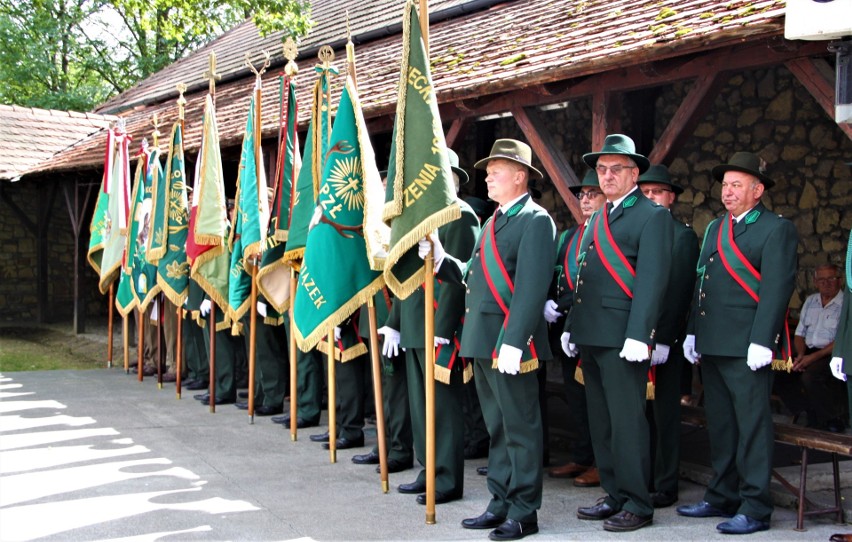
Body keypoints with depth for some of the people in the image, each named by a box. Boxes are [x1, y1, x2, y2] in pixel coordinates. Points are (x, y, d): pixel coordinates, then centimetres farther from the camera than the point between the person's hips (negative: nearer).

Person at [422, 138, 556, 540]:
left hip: (509, 341, -9)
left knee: (520, 428, 0)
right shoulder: (494, 221, 19)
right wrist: (440, 258, 4)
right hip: (481, 340, 9)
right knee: (497, 427, 16)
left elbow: (531, 288, -19)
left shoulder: (535, 221, -10)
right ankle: (501, 502, 25)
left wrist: (513, 341, -25)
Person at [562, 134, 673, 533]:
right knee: (601, 422, 12)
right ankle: (614, 496, 22)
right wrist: (571, 327, 16)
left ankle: (637, 505, 5)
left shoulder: (652, 216, -5)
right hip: (591, 337, 8)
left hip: (622, 337, -8)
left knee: (627, 422, -4)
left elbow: (653, 279, -14)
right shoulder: (596, 219, 20)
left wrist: (638, 336, -20)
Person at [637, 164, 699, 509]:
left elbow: (680, 292, -11)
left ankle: (665, 487, 10)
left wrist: (662, 339, -16)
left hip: (665, 339, -5)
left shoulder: (682, 235, -4)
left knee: (664, 412, 2)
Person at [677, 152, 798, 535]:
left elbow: (777, 287, -12)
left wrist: (761, 341, -18)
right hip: (712, 345, 8)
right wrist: (693, 331, 13)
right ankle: (722, 497, 24)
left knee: (753, 424, -3)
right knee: (720, 424, 13)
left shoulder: (776, 229, -4)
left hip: (746, 346, -7)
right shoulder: (715, 228, 18)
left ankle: (755, 508, 3)